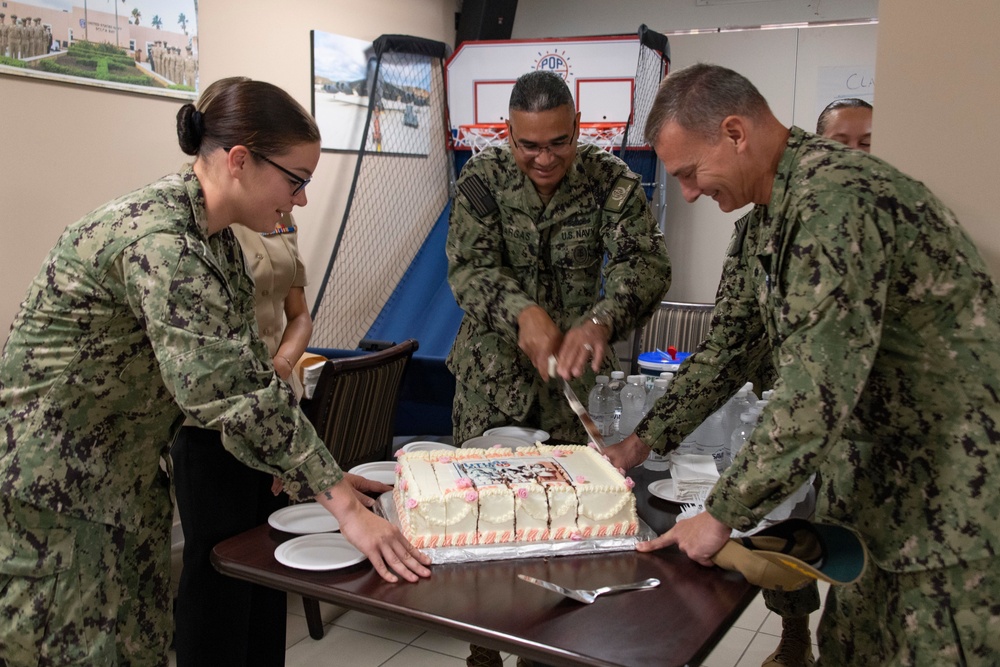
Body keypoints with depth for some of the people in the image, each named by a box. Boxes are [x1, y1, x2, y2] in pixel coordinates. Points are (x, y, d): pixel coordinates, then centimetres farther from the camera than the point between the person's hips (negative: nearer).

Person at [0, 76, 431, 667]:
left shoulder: (213, 236, 3)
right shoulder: (157, 239, -27)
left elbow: (247, 367, 6)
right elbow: (229, 390, -33)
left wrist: (323, 473, 2)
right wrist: (344, 506, -30)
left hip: (121, 483, 9)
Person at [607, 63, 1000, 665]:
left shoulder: (835, 199, -26)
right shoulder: (769, 219, 6)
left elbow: (818, 395, -29)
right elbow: (731, 341, 13)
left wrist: (722, 515, -20)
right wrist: (644, 442, 9)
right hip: (879, 477, 9)